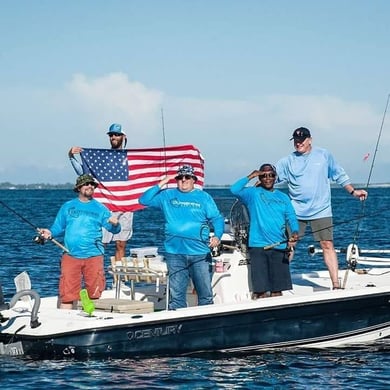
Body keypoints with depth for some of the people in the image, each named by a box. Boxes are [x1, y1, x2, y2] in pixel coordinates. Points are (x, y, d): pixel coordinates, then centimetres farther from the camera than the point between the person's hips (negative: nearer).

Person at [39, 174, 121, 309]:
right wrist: (50, 233, -8)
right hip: (71, 256, 0)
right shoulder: (67, 207, 12)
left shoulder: (100, 208, 10)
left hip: (93, 256, 0)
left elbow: (114, 229, 5)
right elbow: (58, 228, 13)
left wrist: (115, 224, -18)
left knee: (94, 293, 1)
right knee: (67, 293, -4)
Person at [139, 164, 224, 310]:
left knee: (205, 294, 0)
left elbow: (217, 218, 5)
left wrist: (217, 236, -14)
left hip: (200, 254, 0)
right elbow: (144, 200, 6)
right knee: (176, 295, 2)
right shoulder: (167, 196, 11)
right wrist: (161, 185, -1)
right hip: (175, 254, 1)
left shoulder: (204, 197, 10)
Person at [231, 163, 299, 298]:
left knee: (277, 290, 5)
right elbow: (234, 190, -11)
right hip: (258, 247, -3)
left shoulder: (283, 197, 16)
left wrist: (295, 232, -12)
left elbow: (291, 218, 7)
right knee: (261, 290, -7)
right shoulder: (253, 193, 5)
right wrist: (250, 177, -6)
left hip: (279, 247, 3)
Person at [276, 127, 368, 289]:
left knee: (327, 245, -6)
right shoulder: (287, 161, 5)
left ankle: (336, 284, -5)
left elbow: (340, 175, 12)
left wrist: (353, 191, 6)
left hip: (321, 211, -1)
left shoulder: (324, 155, 5)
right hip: (296, 211, 1)